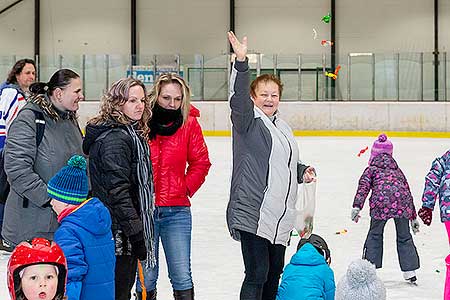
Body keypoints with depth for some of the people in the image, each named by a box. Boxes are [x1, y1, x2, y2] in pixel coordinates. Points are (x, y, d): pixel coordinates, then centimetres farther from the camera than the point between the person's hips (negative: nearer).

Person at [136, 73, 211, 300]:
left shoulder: (189, 123, 1)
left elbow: (200, 162, 10)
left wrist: (186, 188, 0)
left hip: (176, 211, 1)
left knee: (182, 276, 1)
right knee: (146, 276, 6)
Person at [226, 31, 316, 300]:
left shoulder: (283, 127, 19)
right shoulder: (248, 121, -5)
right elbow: (239, 98, -26)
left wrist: (302, 171, 11)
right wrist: (241, 63, -37)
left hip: (280, 217, 8)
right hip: (252, 214, -8)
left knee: (274, 273, 15)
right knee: (257, 273, -12)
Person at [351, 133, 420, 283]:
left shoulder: (372, 168, 21)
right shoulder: (397, 170, 33)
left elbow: (363, 186, 3)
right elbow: (408, 192, 33)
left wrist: (357, 206, -8)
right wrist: (413, 217, 38)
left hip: (382, 201, -3)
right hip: (402, 203, 3)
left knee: (375, 235, 15)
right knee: (404, 237, 18)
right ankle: (410, 270, 19)